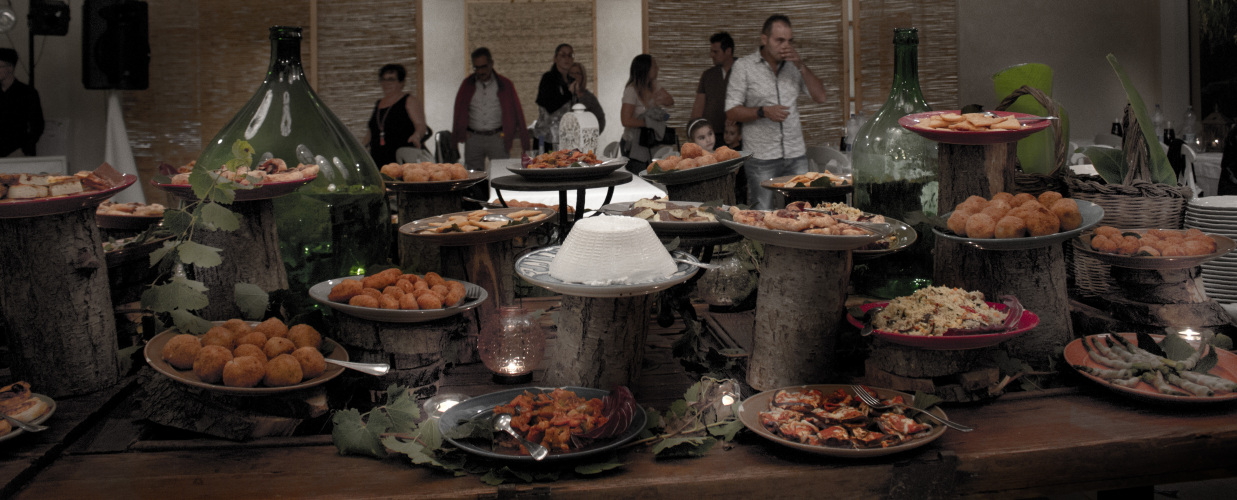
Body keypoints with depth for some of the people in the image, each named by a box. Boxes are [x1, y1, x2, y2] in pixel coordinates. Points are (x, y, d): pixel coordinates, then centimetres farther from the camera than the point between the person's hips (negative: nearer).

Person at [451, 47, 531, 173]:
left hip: (497, 138, -1)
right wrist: (457, 136, 3)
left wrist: (524, 142, -2)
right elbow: (459, 112, 12)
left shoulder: (505, 85, 4)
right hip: (473, 138, 2)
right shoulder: (467, 85, 8)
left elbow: (517, 113, 4)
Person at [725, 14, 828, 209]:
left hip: (796, 155, 4)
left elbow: (820, 97, 5)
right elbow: (732, 111, -3)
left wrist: (801, 66, -5)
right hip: (761, 158, -3)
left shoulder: (793, 65, 11)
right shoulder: (744, 66, 0)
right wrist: (763, 111, -18)